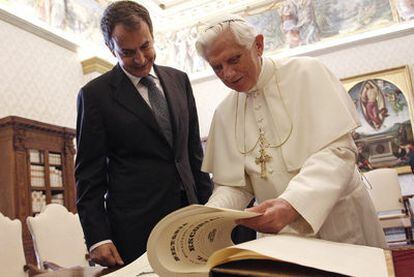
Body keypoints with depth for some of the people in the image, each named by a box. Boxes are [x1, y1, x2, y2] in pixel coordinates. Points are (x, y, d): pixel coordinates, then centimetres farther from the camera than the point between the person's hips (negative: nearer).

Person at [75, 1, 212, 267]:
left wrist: (208, 206, 8)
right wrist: (97, 238, -10)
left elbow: (194, 149, 11)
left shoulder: (179, 80, 8)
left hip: (189, 213, 4)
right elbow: (89, 172, -5)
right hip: (135, 226, -4)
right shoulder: (95, 94, -5)